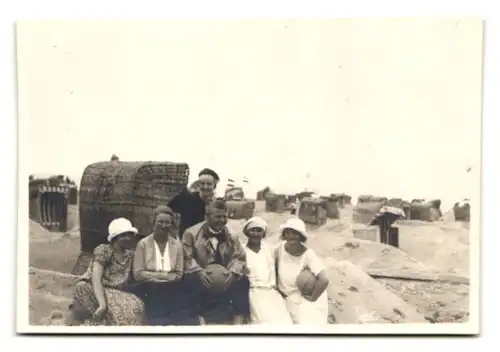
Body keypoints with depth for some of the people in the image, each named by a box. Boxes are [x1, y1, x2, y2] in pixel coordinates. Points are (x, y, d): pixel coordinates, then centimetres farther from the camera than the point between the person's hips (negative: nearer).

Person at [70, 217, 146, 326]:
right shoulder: (103, 251, -10)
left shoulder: (130, 255, 9)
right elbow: (96, 279, -22)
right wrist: (103, 304, -35)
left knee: (135, 306, -25)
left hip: (115, 294, 5)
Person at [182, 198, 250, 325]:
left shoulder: (231, 236, 8)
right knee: (192, 280, -34)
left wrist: (233, 272, -20)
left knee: (242, 280, -19)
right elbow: (186, 258, -10)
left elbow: (239, 258, 0)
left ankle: (238, 322, -17)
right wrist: (199, 272, -26)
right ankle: (200, 319, -31)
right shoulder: (192, 233, -2)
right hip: (200, 278, -3)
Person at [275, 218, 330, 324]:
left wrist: (312, 298, -23)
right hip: (287, 298, 4)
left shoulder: (308, 255, -27)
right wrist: (276, 285, 1)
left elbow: (324, 280, -35)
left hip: (305, 298, -4)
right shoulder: (280, 248, -14)